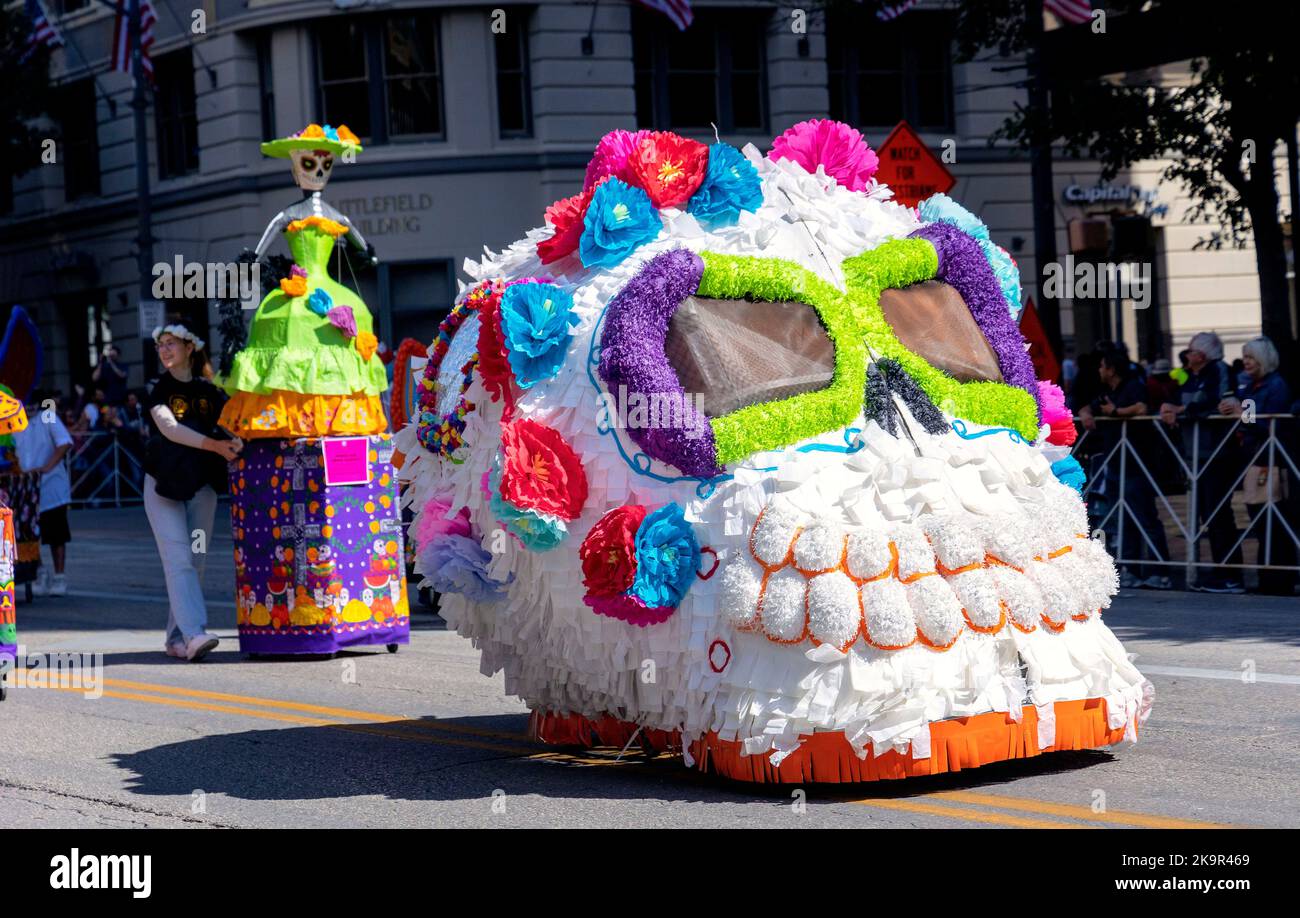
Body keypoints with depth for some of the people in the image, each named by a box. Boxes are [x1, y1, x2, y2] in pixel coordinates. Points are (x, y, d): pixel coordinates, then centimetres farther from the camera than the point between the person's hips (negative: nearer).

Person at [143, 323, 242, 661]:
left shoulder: (209, 391, 8)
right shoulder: (158, 389, 0)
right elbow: (169, 427, -15)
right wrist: (214, 445, -28)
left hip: (201, 486, 3)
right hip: (163, 484, -3)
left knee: (195, 563, 2)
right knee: (178, 560, -14)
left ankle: (176, 638, 9)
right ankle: (193, 633, -25)